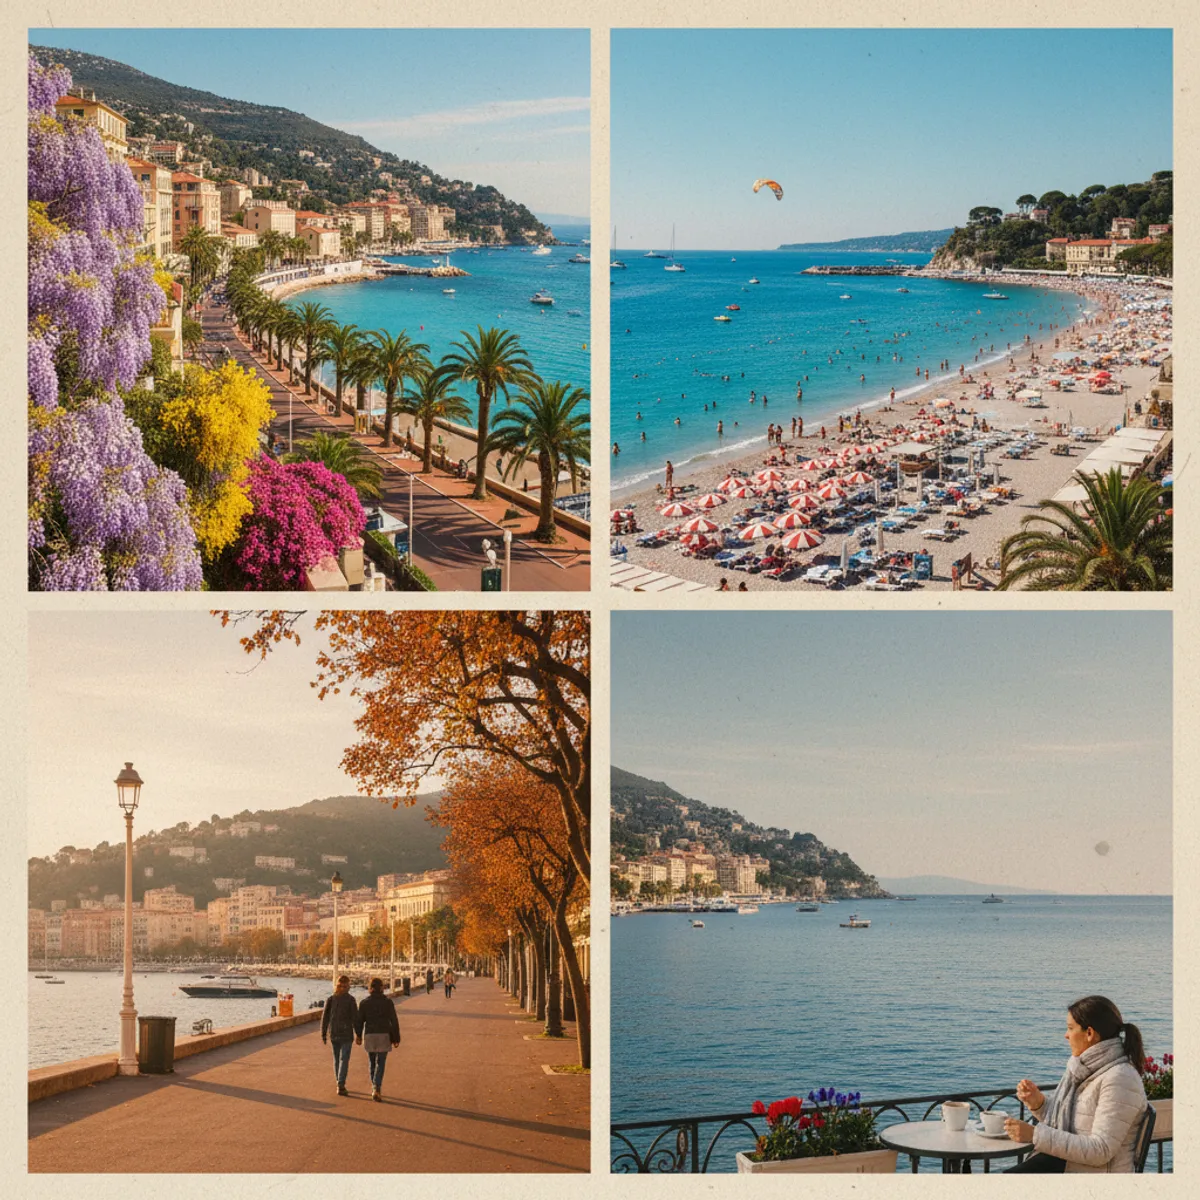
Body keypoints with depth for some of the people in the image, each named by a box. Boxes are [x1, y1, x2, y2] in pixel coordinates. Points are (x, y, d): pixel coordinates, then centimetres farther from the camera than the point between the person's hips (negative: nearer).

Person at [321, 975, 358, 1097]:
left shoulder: (330, 999, -1)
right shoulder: (350, 1000, -9)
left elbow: (325, 1017, -1)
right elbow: (355, 1018, -10)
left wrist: (323, 1034, 6)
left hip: (333, 1033, 4)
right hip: (346, 1033, -4)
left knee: (337, 1058, 18)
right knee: (344, 1060, -4)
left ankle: (340, 1084, 27)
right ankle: (341, 1086, -14)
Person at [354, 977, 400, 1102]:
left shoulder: (364, 1003, -1)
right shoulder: (387, 1002, -5)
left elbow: (359, 1021, 3)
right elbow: (394, 1021, -5)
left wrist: (358, 1035, 19)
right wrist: (396, 1038, 2)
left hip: (369, 1035, 2)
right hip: (384, 1035, -2)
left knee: (372, 1062, 18)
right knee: (380, 1064, 2)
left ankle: (375, 1088, 27)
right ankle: (376, 1089, -15)